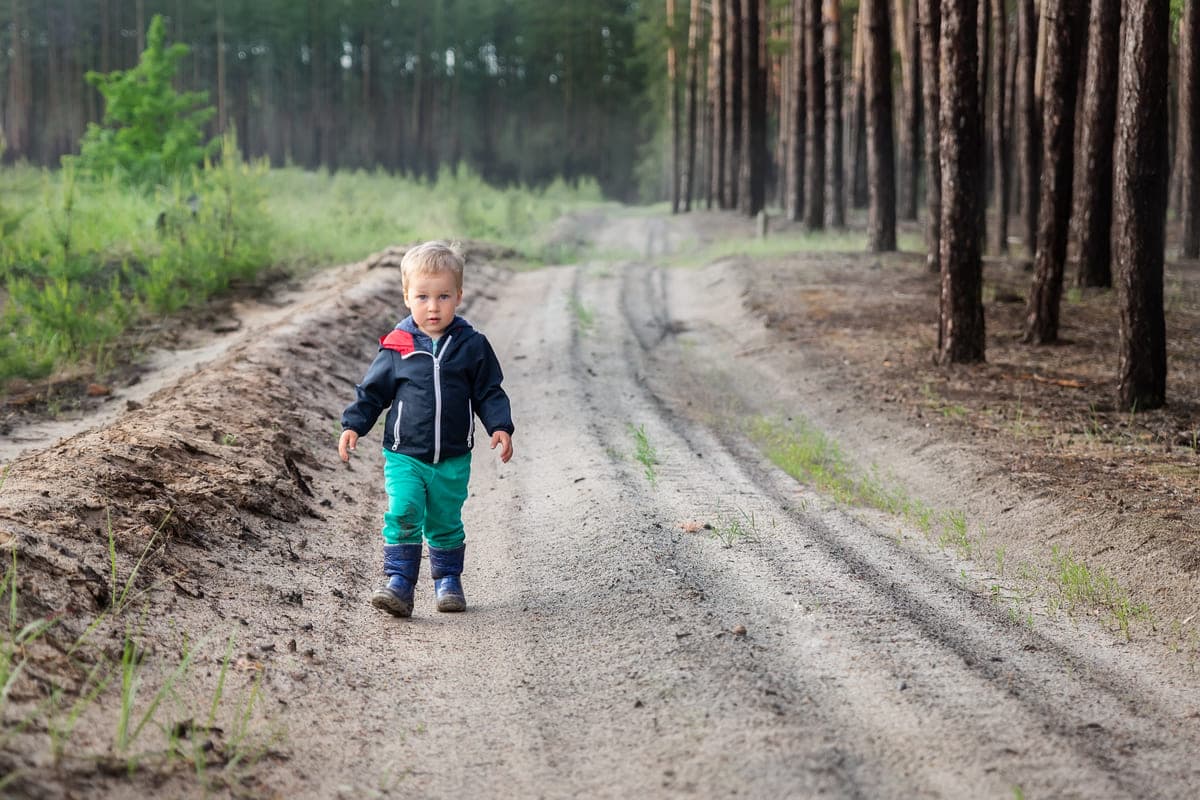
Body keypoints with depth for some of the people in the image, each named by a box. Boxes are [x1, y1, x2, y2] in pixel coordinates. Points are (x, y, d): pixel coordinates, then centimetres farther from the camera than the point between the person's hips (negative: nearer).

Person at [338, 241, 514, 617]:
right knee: (403, 515, -18)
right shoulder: (397, 347, -3)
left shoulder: (472, 346, -2)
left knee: (445, 524, 11)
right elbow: (372, 391, 7)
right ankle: (399, 584, -14)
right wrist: (353, 425, -3)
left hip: (453, 459, 1)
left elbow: (489, 392, 5)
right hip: (404, 455, -1)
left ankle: (448, 580, 29)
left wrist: (500, 427, -9)